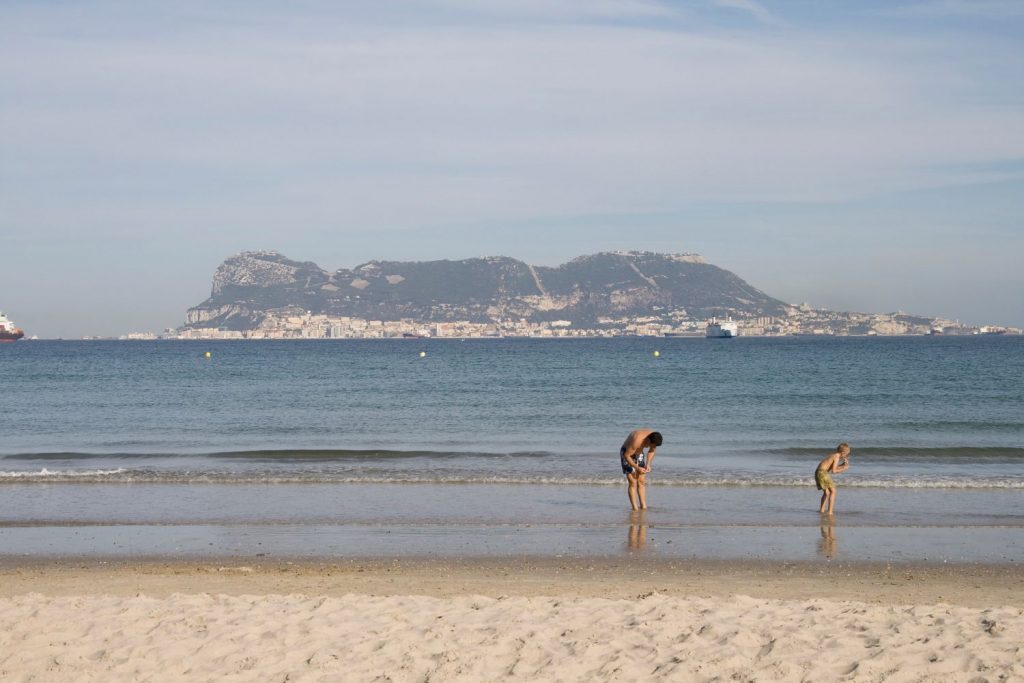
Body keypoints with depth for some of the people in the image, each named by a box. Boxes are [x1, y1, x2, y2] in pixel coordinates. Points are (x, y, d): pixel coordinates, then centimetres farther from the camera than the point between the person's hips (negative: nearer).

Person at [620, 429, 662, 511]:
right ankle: (635, 508, -12)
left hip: (639, 453, 6)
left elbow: (651, 451, 2)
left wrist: (648, 465, -11)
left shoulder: (654, 438, -18)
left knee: (642, 481, 1)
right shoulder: (637, 440, -39)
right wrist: (637, 468, -29)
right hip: (626, 453, -6)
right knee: (633, 482, -12)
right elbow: (626, 455, -29)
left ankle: (643, 507, 3)